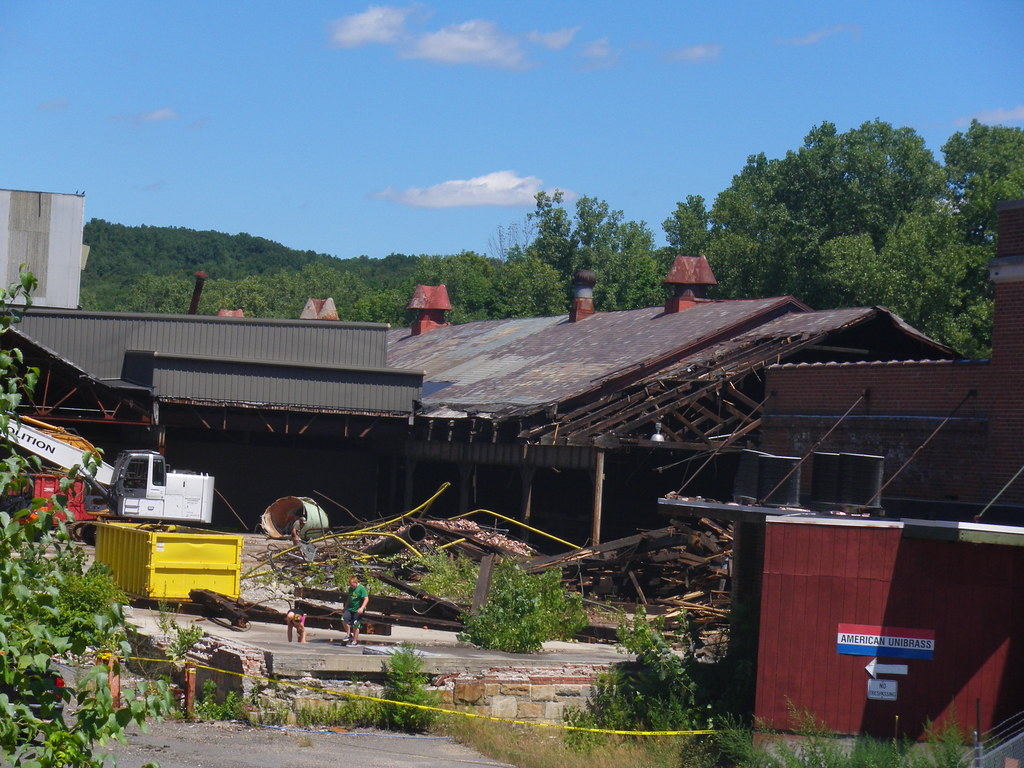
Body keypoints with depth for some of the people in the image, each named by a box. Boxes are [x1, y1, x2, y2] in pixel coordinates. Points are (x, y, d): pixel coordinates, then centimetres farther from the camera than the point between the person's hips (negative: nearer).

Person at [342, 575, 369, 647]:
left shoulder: (362, 589, -12)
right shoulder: (350, 589, 11)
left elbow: (366, 599, -16)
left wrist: (362, 608, -27)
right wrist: (346, 607, 26)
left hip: (357, 611, -7)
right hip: (350, 608, 7)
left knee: (355, 626, -2)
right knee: (344, 619, -12)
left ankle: (355, 641, 10)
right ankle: (349, 634, 5)